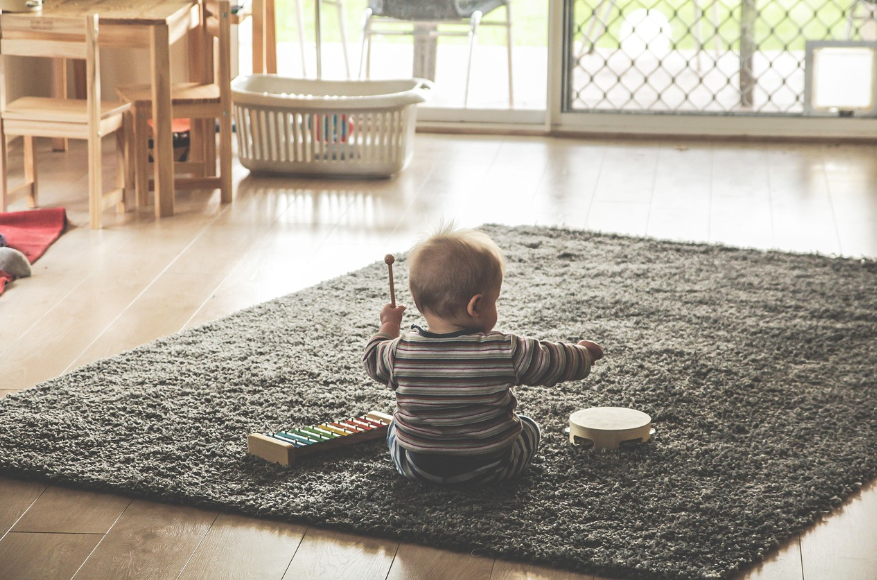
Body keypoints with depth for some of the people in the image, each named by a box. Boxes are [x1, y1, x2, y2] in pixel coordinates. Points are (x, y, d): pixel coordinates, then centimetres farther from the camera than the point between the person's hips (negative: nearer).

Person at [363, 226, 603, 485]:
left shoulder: (400, 352, -17)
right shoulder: (506, 352, -22)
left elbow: (374, 360, 5)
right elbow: (557, 363, -9)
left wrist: (389, 325, 24)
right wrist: (584, 352, 13)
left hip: (416, 467, 2)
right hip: (491, 469, -1)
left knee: (395, 428, 32)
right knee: (530, 428, 28)